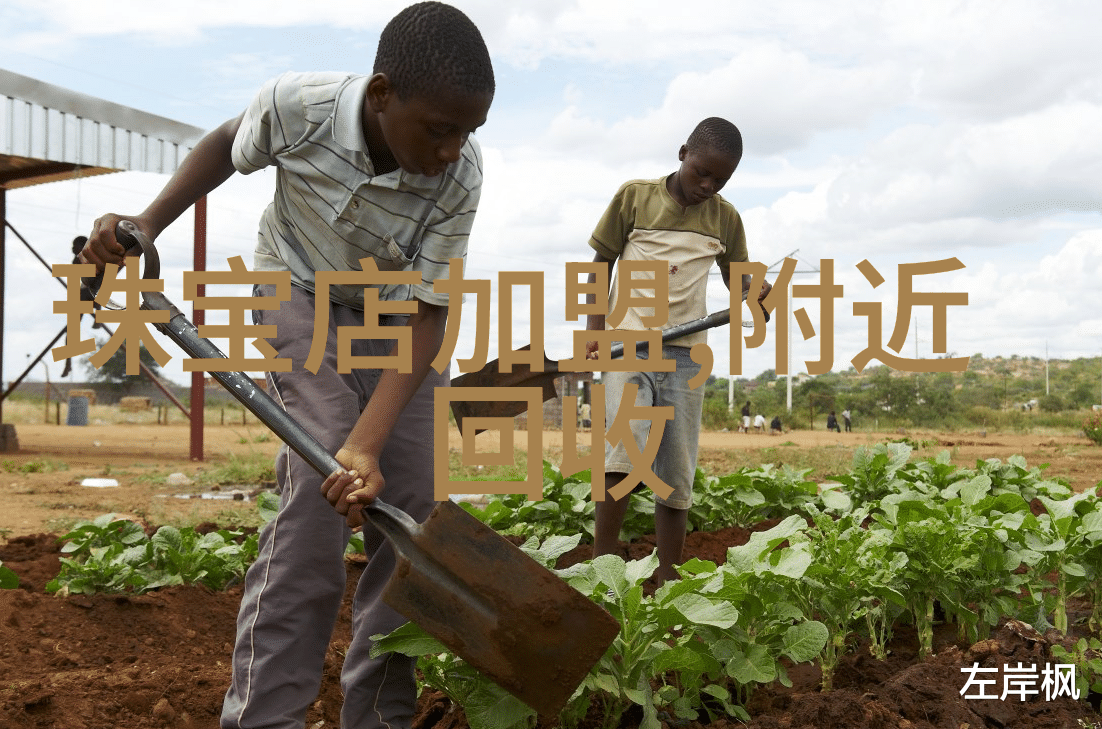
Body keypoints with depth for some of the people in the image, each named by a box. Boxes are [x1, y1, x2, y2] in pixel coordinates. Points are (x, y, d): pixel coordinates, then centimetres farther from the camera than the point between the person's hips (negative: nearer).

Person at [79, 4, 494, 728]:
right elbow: (227, 146, -4)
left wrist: (367, 442, -38)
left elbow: (426, 316, -27)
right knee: (318, 491, -22)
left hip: (398, 319, 3)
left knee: (411, 506, -5)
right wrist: (145, 226, -13)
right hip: (302, 296, -2)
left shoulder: (460, 174, -28)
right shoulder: (297, 105, -29)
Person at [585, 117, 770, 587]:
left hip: (686, 353, 3)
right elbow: (601, 264, 6)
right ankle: (602, 564, -19)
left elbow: (736, 280, 15)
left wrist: (754, 295, -10)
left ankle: (667, 578, 10)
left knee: (678, 470, 3)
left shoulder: (724, 218, 8)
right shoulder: (635, 197, 1)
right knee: (627, 446, -22)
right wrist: (594, 330, -4)